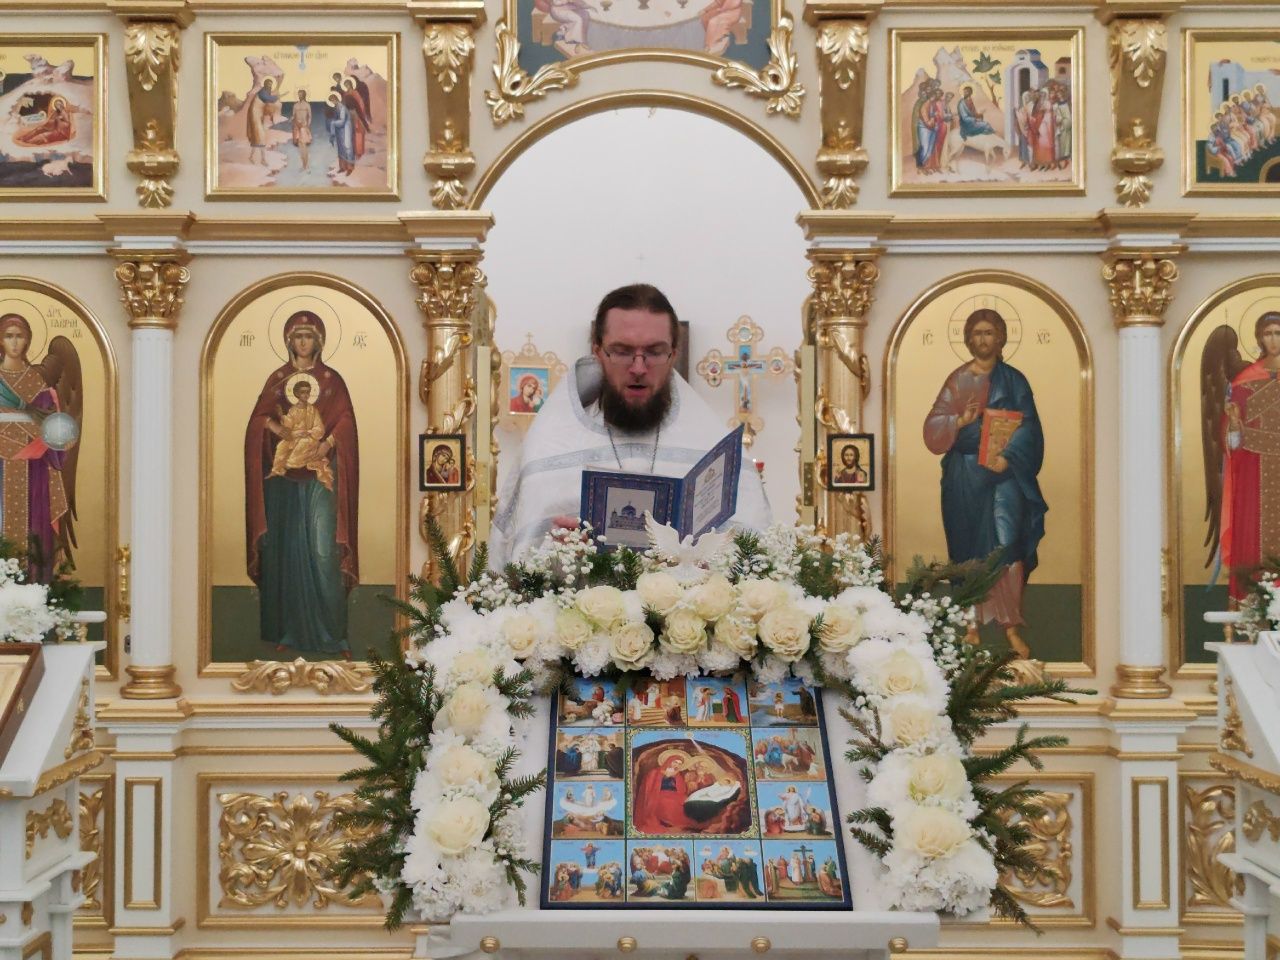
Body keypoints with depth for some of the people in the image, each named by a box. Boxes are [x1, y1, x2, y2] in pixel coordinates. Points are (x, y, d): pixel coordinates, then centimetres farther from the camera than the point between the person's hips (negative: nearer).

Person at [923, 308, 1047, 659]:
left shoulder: (1014, 380, 7)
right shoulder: (957, 380, 8)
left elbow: (1027, 426, -1)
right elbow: (933, 425, 2)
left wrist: (1008, 456, -17)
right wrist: (960, 421, -18)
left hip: (1004, 472, -1)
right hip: (964, 476, 1)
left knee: (1007, 547, -11)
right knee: (968, 551, 2)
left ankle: (1011, 626, -8)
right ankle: (971, 624, 8)